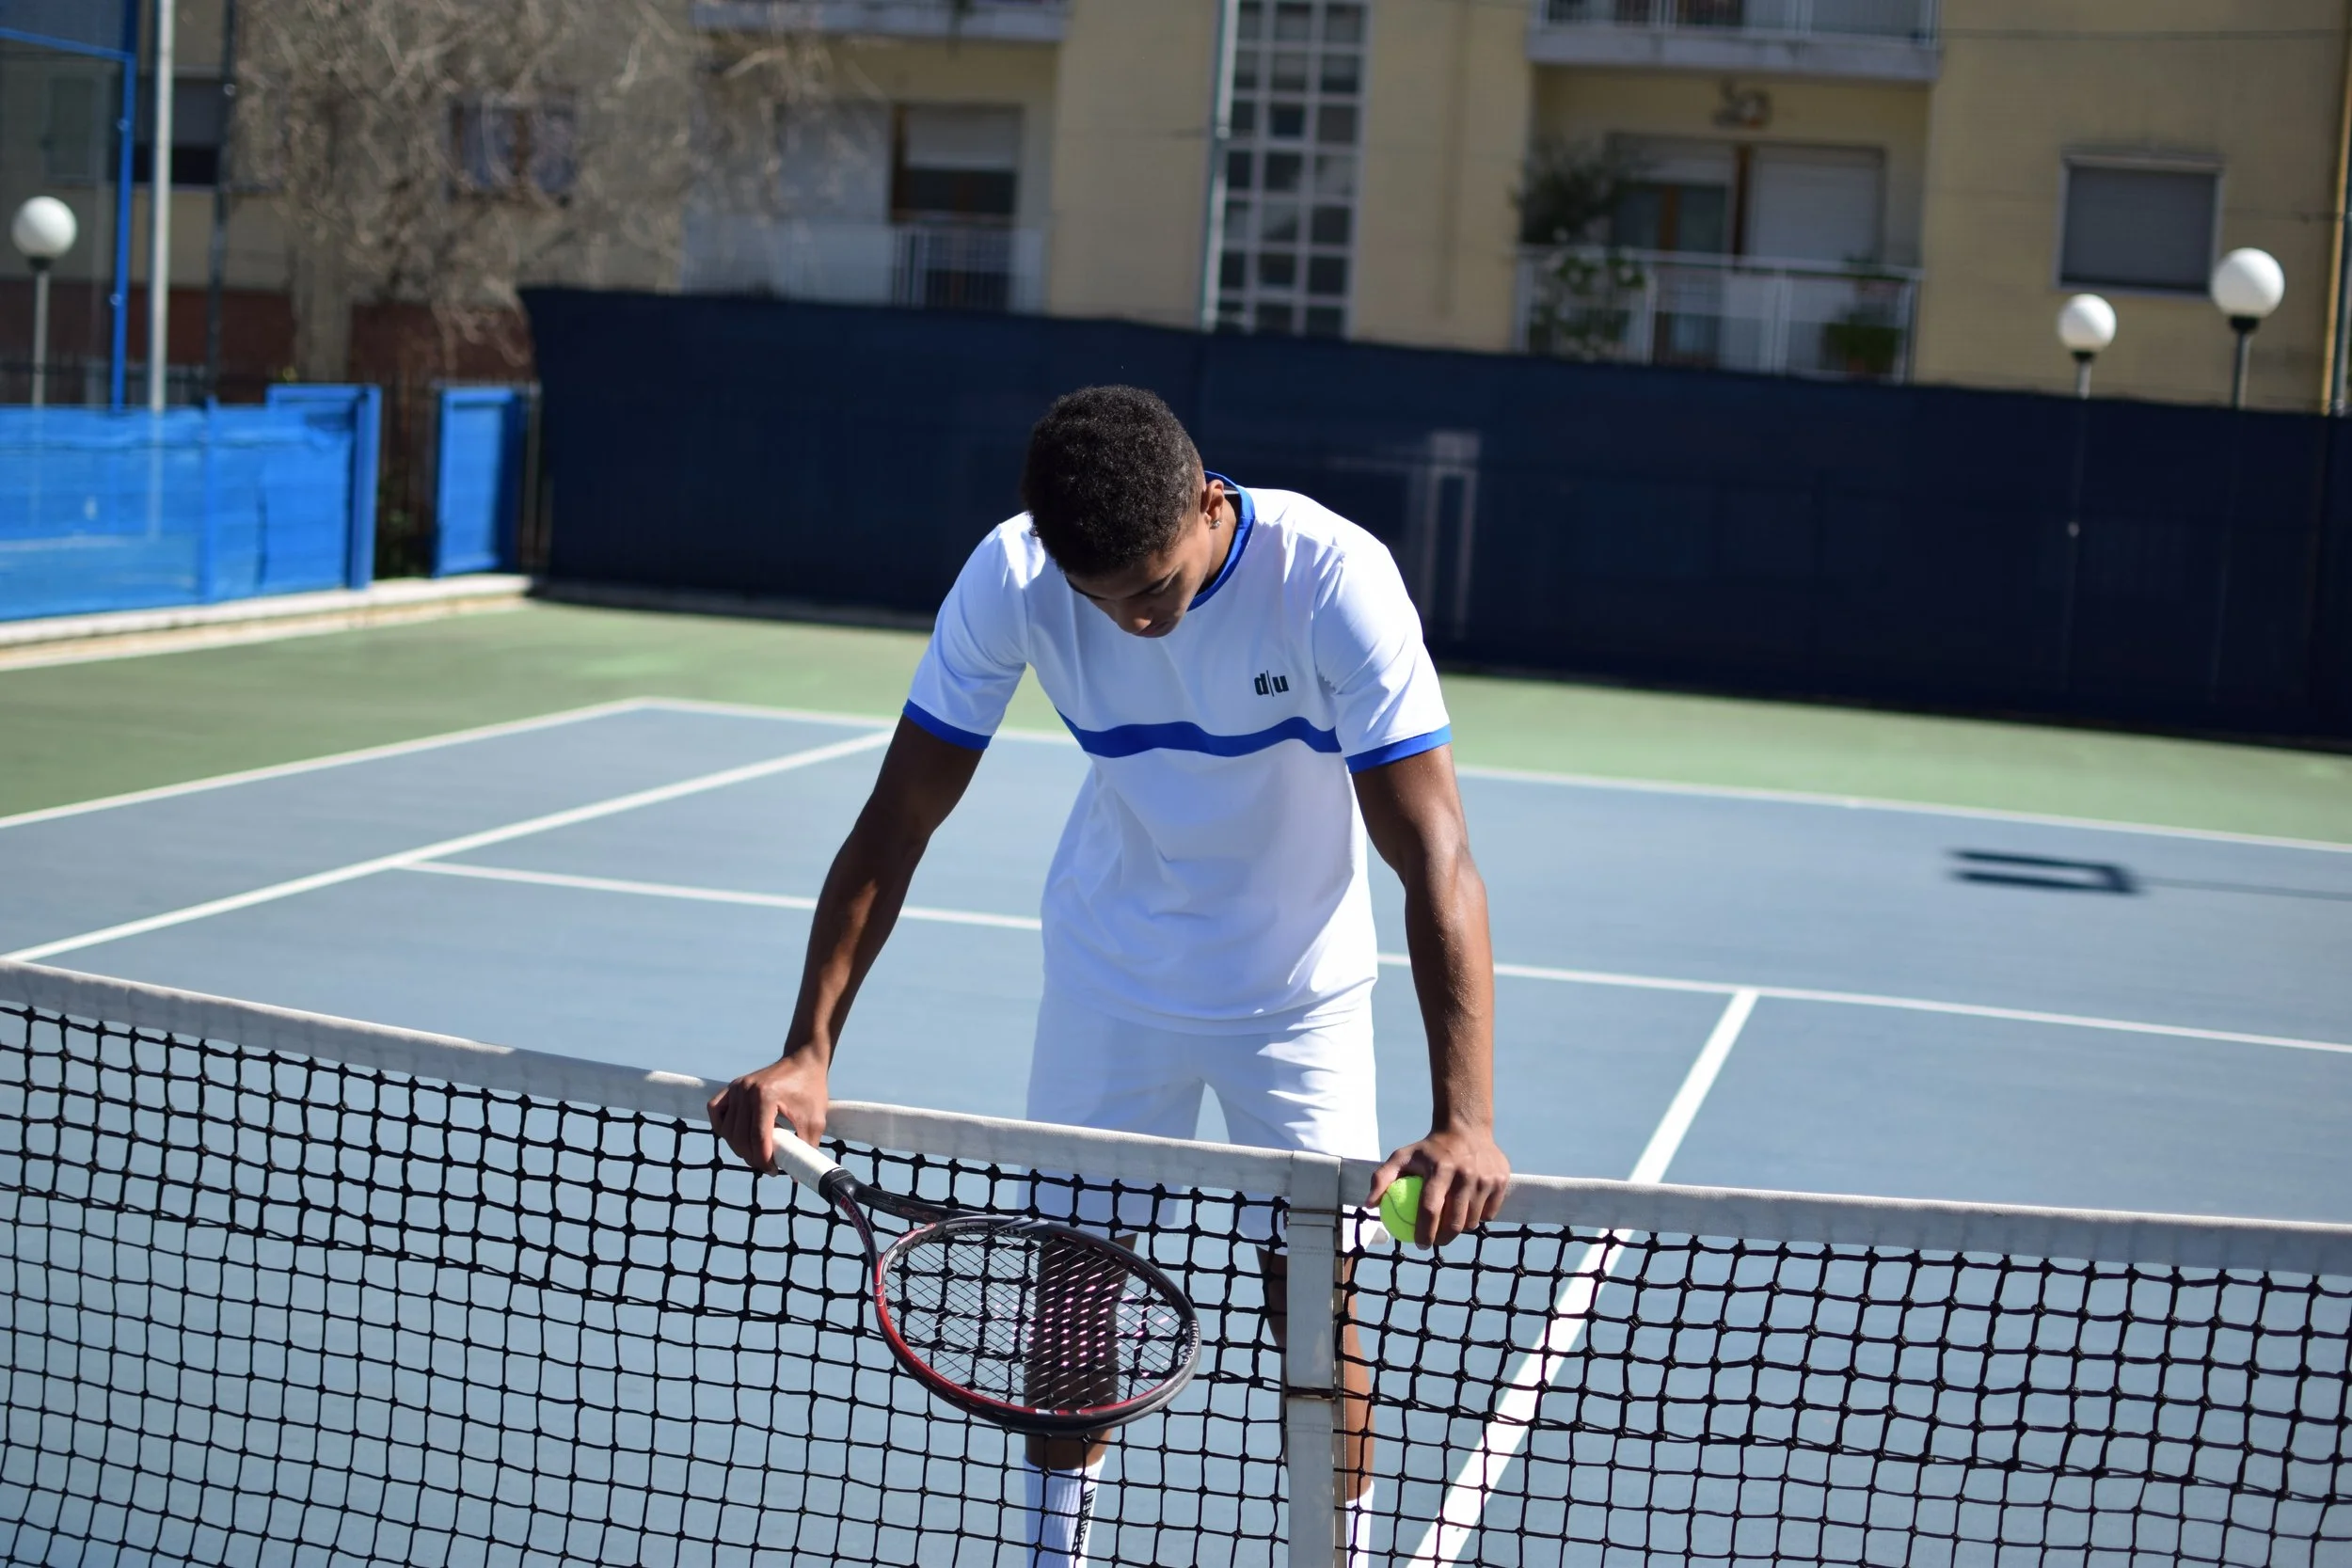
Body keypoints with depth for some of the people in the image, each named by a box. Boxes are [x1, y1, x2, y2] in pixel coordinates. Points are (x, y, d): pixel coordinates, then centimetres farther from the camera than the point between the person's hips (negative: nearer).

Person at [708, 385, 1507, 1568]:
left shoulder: (1335, 579, -31)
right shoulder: (1010, 579, -24)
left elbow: (1435, 859, -36)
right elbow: (896, 823, -18)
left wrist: (1465, 1117, -47)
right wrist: (808, 1050, -29)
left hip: (1299, 990, -2)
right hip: (1110, 975, 2)